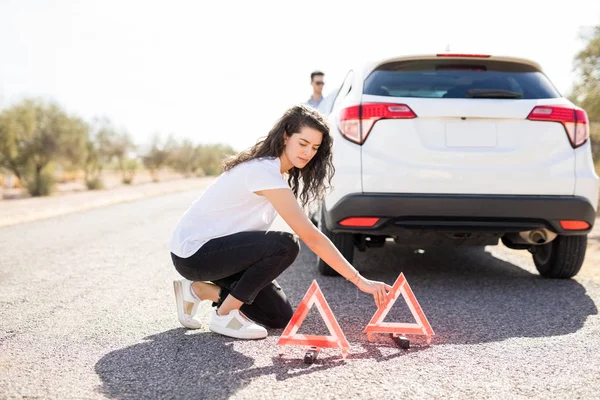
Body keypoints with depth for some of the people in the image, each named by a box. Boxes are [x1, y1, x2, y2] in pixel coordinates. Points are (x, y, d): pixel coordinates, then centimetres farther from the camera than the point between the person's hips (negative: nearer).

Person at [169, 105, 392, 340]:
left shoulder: (273, 168, 4)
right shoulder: (264, 171, -26)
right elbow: (312, 238, -29)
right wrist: (360, 281, -28)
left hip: (214, 246, 9)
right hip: (192, 251, -9)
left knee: (281, 318, 5)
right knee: (285, 245, -29)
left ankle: (200, 290, 12)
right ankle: (225, 315, -12)